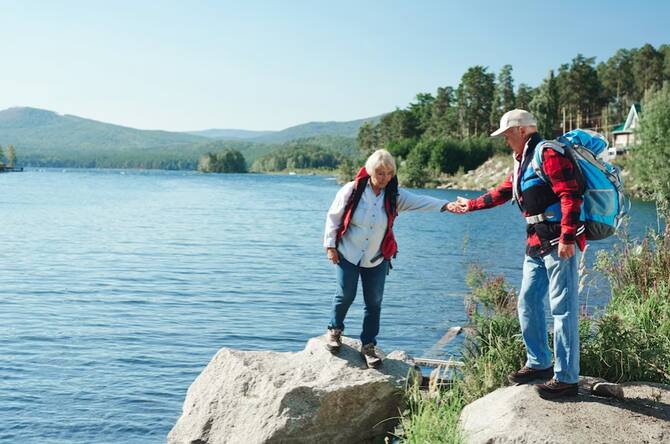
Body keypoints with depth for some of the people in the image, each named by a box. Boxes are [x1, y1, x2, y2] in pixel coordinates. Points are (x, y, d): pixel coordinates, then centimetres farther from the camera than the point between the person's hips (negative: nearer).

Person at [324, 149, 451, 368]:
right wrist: (330, 246, -5)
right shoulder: (352, 191, -12)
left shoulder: (394, 196, -6)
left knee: (374, 302, 5)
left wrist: (446, 205, -31)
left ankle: (368, 346, 19)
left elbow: (420, 201, -17)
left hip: (377, 259, 3)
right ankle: (334, 330, 32)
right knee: (346, 295, 3)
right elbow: (333, 217, -4)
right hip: (347, 254, -2)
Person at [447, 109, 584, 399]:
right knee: (528, 303, 14)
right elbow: (503, 191, 34)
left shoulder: (547, 153, -11)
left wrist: (567, 238, -24)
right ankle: (539, 364, 26)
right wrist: (471, 205, 40)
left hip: (557, 242, -10)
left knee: (562, 308, -7)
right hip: (536, 244, 10)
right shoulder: (523, 161, 20)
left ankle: (566, 378, -2)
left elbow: (570, 194, -19)